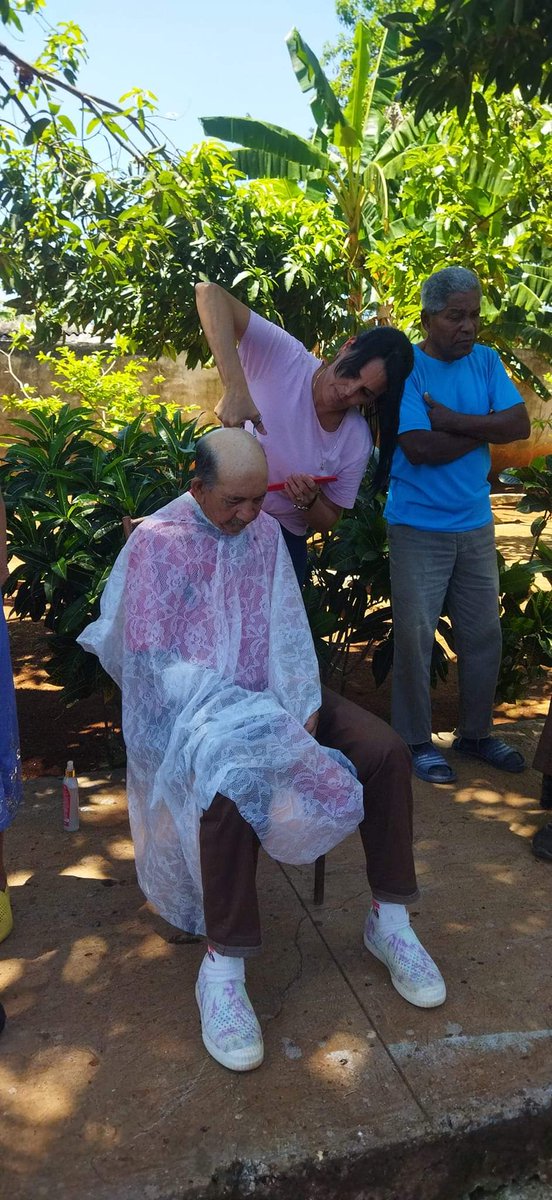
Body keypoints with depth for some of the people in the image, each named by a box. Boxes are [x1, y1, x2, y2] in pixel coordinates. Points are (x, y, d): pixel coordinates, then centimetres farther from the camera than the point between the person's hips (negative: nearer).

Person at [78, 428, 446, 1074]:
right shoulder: (156, 542, -11)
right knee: (232, 783, -37)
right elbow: (156, 661, -15)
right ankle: (223, 970, -21)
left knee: (386, 750, -12)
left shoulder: (265, 531, 6)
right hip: (190, 706, -5)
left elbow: (288, 629, 5)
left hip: (268, 696, 6)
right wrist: (251, 713, -21)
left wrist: (303, 706, -12)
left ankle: (388, 918, 2)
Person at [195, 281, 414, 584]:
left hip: (283, 542, 2)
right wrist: (235, 388, -41)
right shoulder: (282, 357, -19)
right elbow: (209, 292, -30)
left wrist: (308, 502, -25)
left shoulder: (357, 442, -11)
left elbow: (327, 521, -1)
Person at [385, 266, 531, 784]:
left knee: (484, 635, 12)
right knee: (415, 637, 2)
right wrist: (486, 427, -10)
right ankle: (416, 741, 18)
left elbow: (520, 425, -8)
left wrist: (451, 420, -17)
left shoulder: (486, 361, 5)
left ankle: (476, 733, 30)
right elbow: (419, 448, -21)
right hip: (418, 528, -5)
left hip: (476, 525, 5)